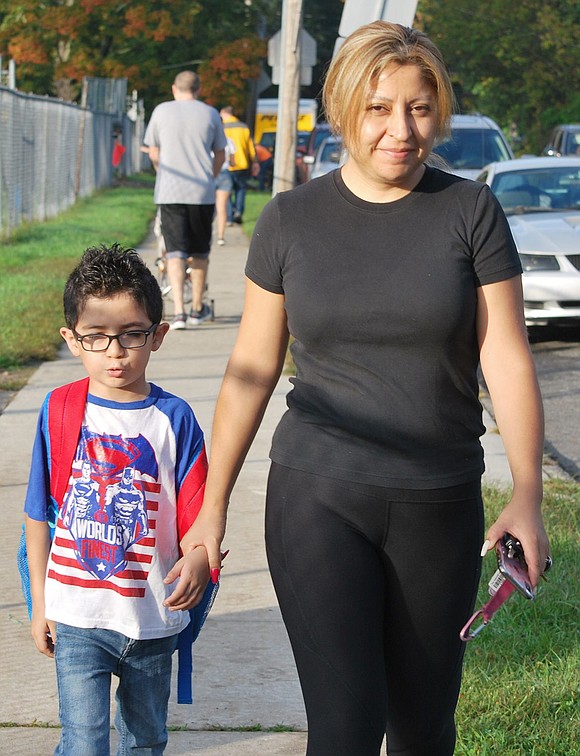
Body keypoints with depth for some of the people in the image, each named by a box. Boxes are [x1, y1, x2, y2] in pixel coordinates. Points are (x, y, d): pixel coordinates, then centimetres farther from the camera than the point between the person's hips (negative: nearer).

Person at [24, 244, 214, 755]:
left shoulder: (174, 419, -6)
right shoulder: (60, 411, -5)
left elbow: (196, 514, -7)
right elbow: (38, 517, 2)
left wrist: (198, 559, -30)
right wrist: (40, 604, 4)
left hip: (153, 618, 1)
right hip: (76, 619, -1)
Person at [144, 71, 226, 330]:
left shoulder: (161, 111, 3)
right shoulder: (210, 114, 4)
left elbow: (154, 153, 11)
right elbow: (220, 156, 9)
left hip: (169, 192, -1)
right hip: (203, 193, 1)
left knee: (175, 251, -2)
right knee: (200, 252, 14)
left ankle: (179, 311, -14)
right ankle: (197, 309, 25)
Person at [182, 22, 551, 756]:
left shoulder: (471, 212, -2)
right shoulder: (290, 219, 0)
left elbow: (508, 363, -5)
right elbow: (252, 369, 6)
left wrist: (527, 496, -15)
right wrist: (212, 505, 6)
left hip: (440, 504, 1)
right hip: (319, 500, -1)